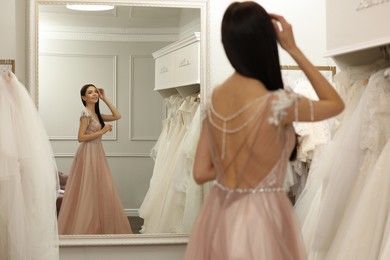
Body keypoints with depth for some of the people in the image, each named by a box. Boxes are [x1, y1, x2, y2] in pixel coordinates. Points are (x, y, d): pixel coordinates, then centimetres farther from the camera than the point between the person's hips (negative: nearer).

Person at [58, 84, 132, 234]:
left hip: (97, 154, 9)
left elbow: (117, 116, 13)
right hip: (89, 154, -9)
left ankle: (96, 226, 14)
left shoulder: (96, 114, 14)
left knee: (97, 191, 9)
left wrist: (105, 99, 10)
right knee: (88, 191, -5)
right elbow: (81, 137, -17)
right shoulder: (86, 113, -11)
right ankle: (85, 227, 1)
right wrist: (102, 131, -15)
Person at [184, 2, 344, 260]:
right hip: (260, 218, -6)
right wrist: (293, 48, -3)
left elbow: (201, 173, 2)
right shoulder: (277, 103, -21)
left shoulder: (215, 98, -3)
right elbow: (336, 104, -1)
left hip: (218, 215, 6)